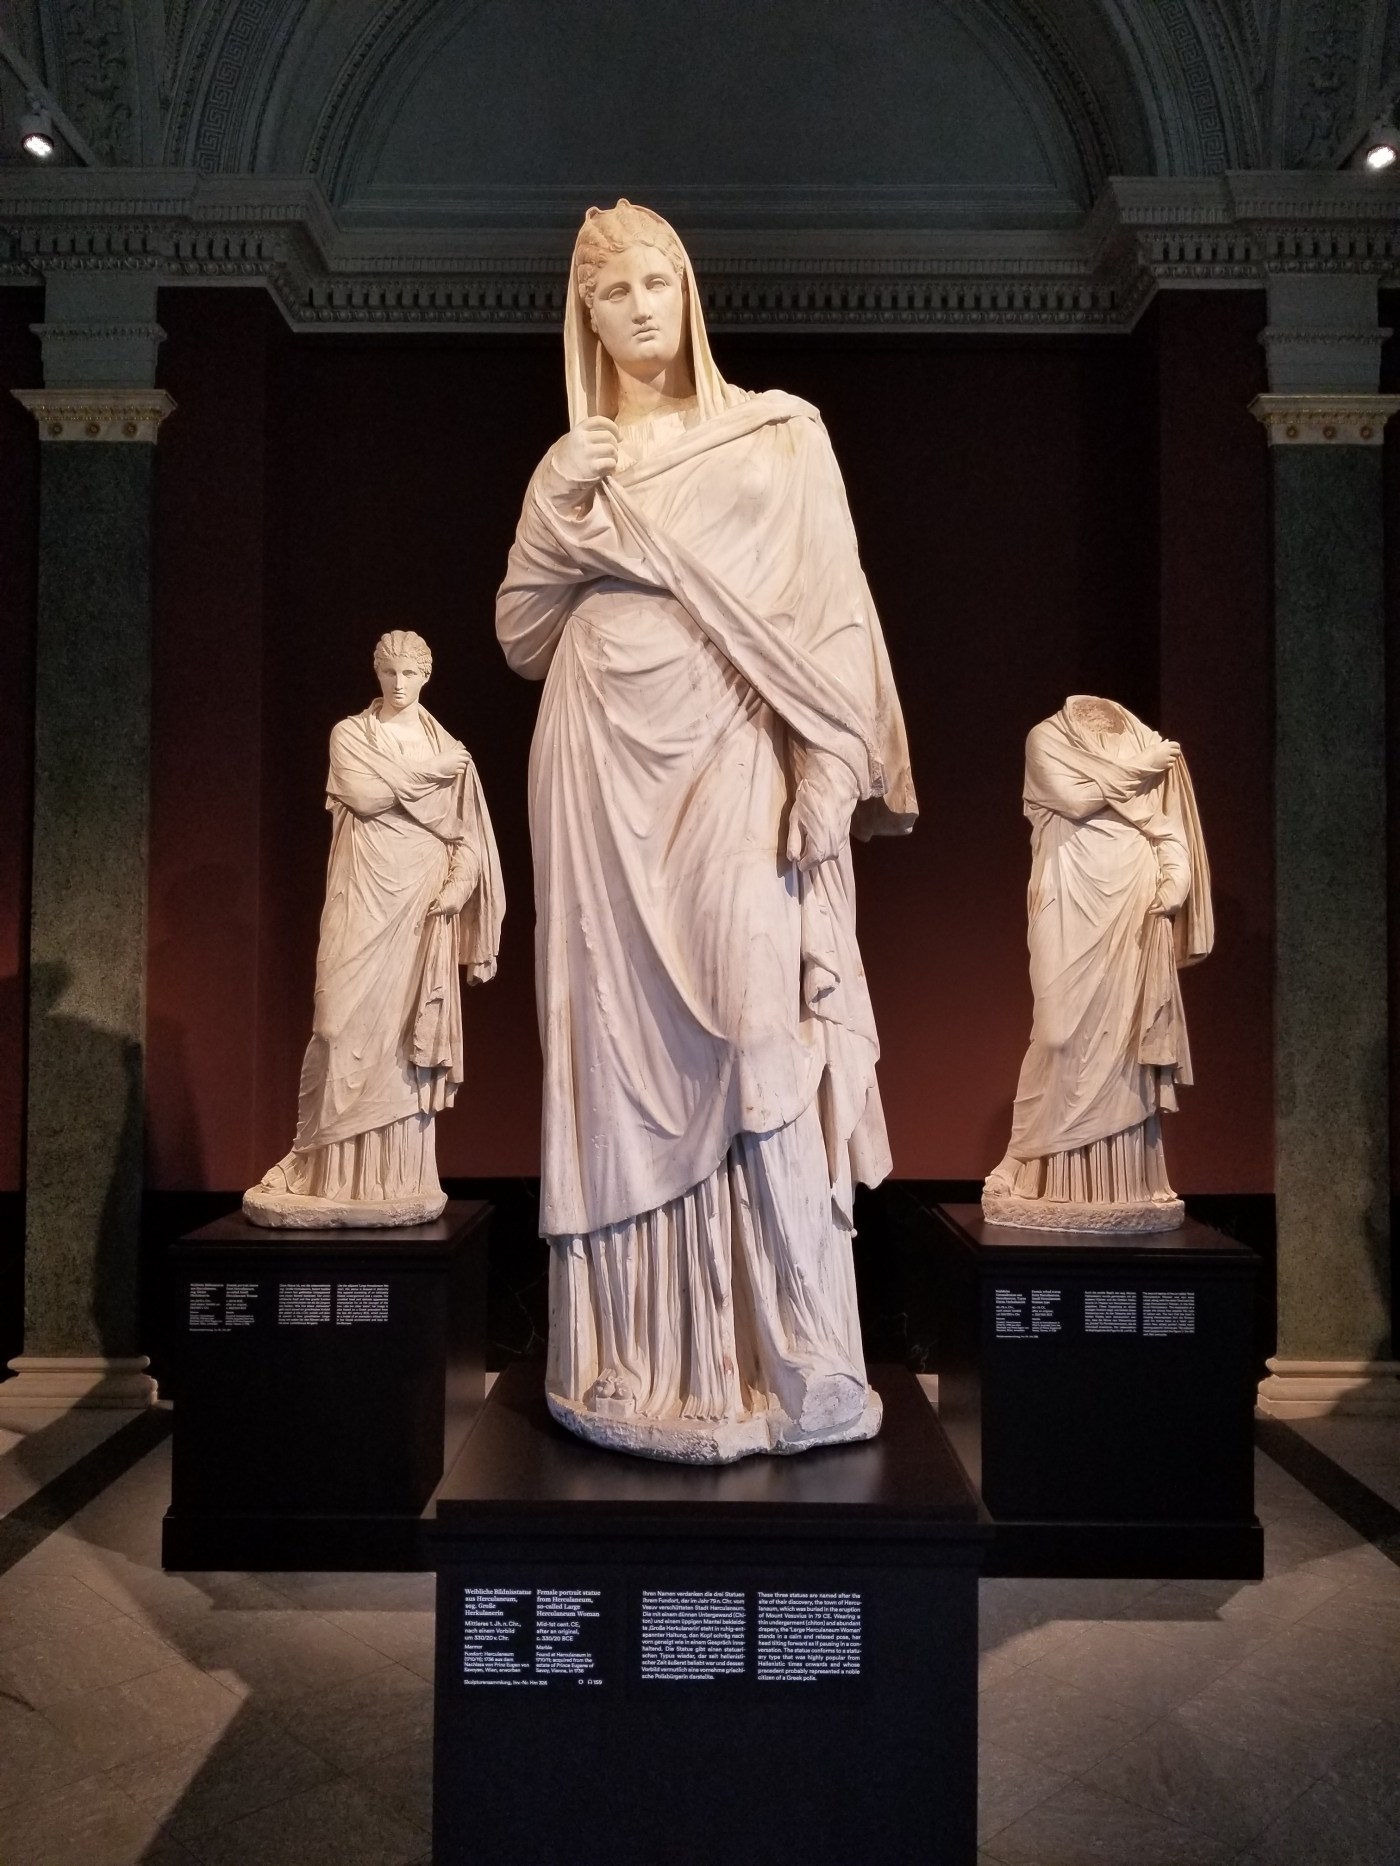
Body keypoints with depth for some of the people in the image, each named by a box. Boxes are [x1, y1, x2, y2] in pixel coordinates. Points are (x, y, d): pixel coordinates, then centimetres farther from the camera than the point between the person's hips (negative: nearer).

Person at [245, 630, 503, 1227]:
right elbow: (363, 797, -9)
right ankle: (336, 1174, -4)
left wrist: (457, 886, -9)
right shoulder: (349, 735, 8)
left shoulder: (449, 750, 12)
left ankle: (399, 1179, 4)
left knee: (410, 1032, -1)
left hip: (421, 900, 1)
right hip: (365, 897, -1)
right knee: (349, 1022, -9)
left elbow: (469, 834, 8)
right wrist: (427, 772, -3)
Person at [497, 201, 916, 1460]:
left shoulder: (781, 433, 10)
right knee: (623, 1046, 1)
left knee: (759, 1039, -10)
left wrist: (830, 780, -10)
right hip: (607, 772, 3)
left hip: (734, 763, -2)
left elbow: (834, 616, 1)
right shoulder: (571, 464, 17)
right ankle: (641, 1361, 11)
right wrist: (559, 510, -2)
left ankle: (794, 1363, 1)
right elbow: (521, 639, 11)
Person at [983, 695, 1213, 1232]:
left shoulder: (1146, 747, 19)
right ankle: (1053, 1183, 0)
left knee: (1130, 1042, 0)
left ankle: (1126, 1185, 5)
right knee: (1069, 1038, -7)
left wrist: (1171, 884, -6)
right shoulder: (1048, 738, 8)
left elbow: (1172, 832, 12)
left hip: (1136, 917, 3)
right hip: (1076, 915, -3)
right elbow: (1076, 798, -10)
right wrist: (1138, 767, 0)